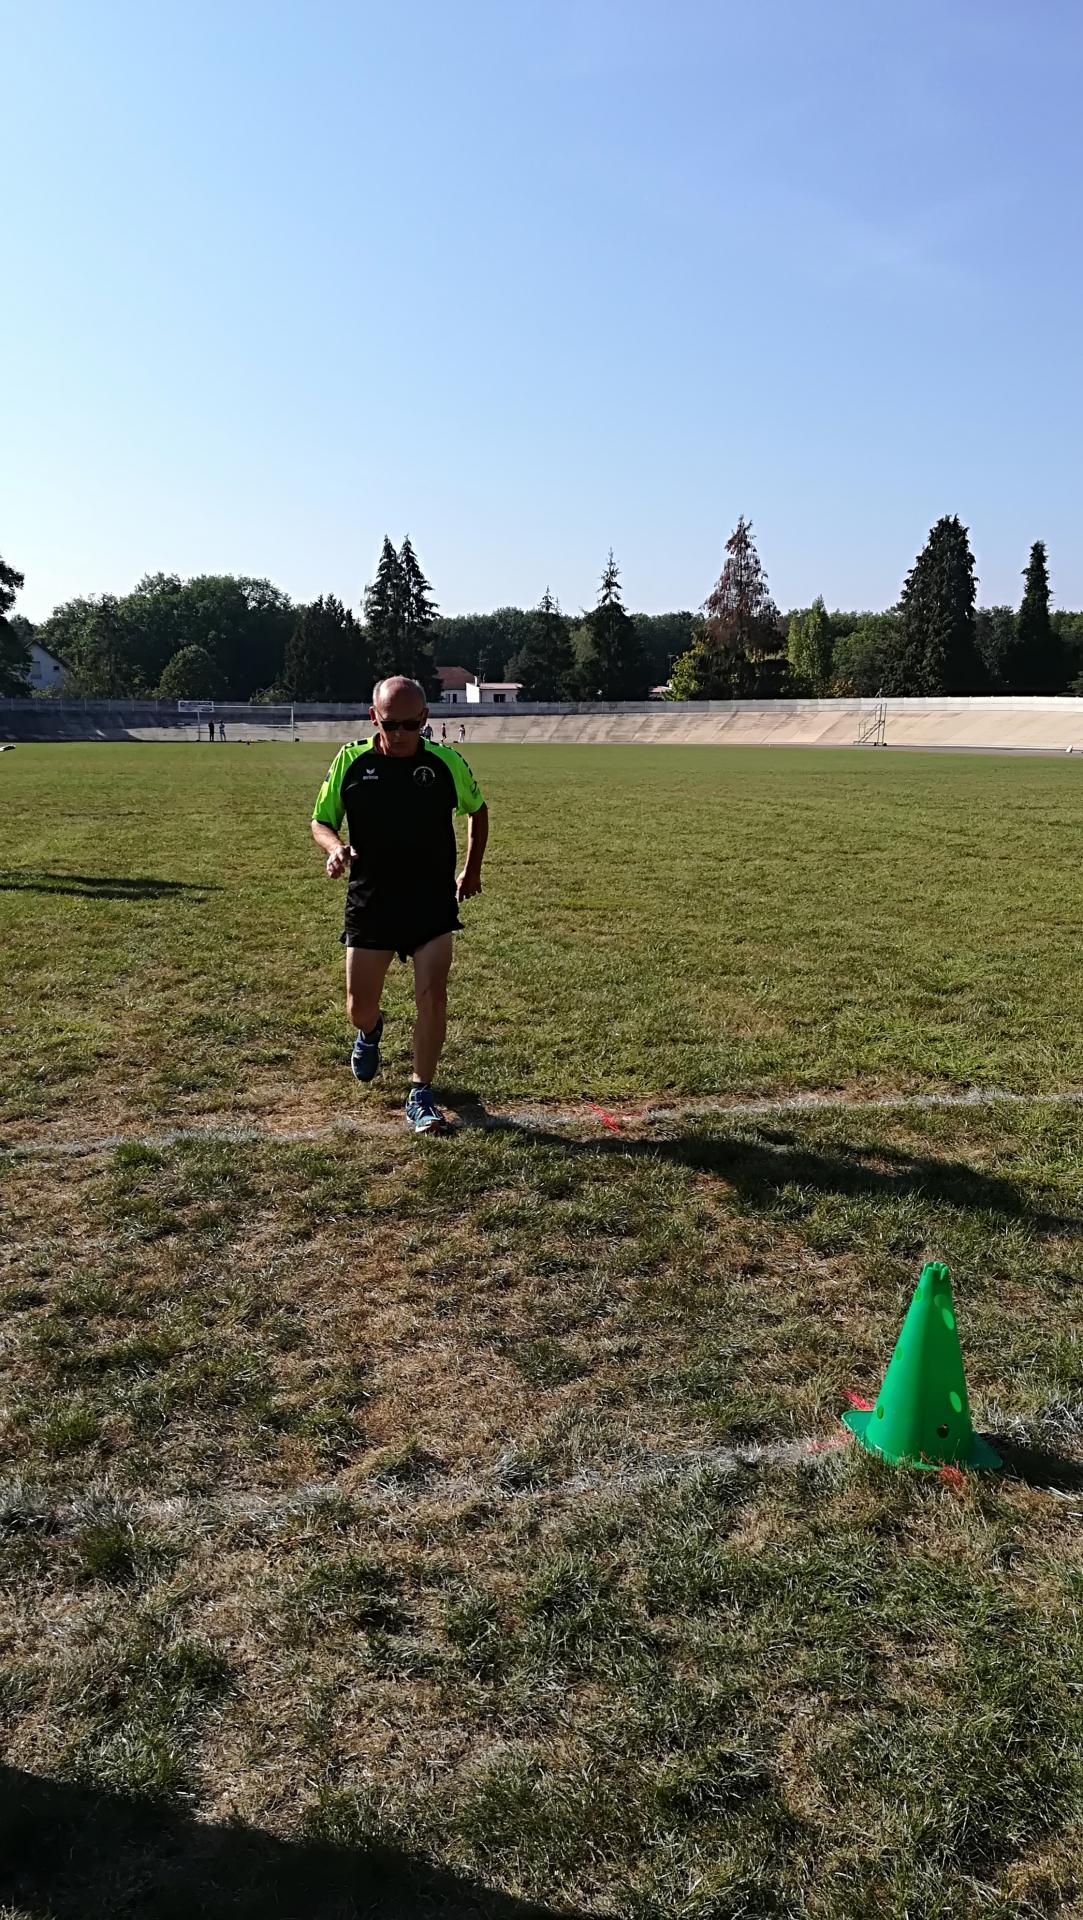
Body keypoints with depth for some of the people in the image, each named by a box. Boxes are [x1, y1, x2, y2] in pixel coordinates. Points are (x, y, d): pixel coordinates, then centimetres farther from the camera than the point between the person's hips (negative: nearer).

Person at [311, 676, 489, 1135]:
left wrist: (472, 870, 15)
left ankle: (420, 1096, 5)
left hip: (433, 903, -1)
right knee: (360, 1008, 7)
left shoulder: (446, 762, -4)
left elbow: (477, 809, 15)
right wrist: (336, 849, -17)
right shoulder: (350, 761, -4)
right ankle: (369, 1031, 45)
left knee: (432, 998, -9)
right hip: (369, 903, 1)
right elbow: (321, 821, 5)